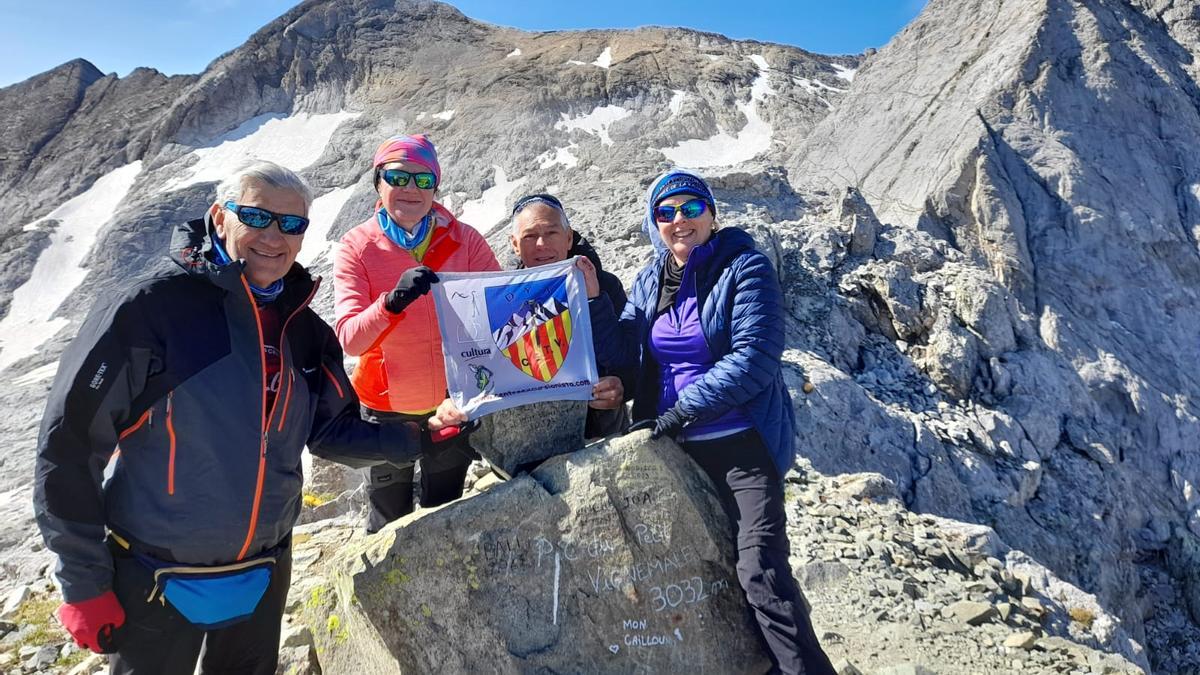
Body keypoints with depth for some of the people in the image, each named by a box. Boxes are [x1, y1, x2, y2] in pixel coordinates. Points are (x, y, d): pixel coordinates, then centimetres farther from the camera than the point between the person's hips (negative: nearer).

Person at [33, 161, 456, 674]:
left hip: (265, 575, 5)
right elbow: (68, 445, -15)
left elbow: (333, 431, 8)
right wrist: (84, 585, -13)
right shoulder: (149, 308, -19)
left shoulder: (306, 332, -1)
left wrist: (421, 438, -4)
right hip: (155, 583, -5)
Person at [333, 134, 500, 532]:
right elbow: (350, 338, -20)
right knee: (389, 523, 11)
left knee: (446, 515, 18)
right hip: (386, 408, -1)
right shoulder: (357, 247, -10)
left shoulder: (464, 239, -6)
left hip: (454, 403, 2)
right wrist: (393, 301, -38)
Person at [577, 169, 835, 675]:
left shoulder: (745, 268, -9)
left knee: (760, 570, -15)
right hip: (677, 447, 6)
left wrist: (682, 410, -22)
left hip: (744, 444, -6)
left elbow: (754, 357, -19)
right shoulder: (649, 282, 9)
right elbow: (619, 354, 4)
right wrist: (593, 299, -10)